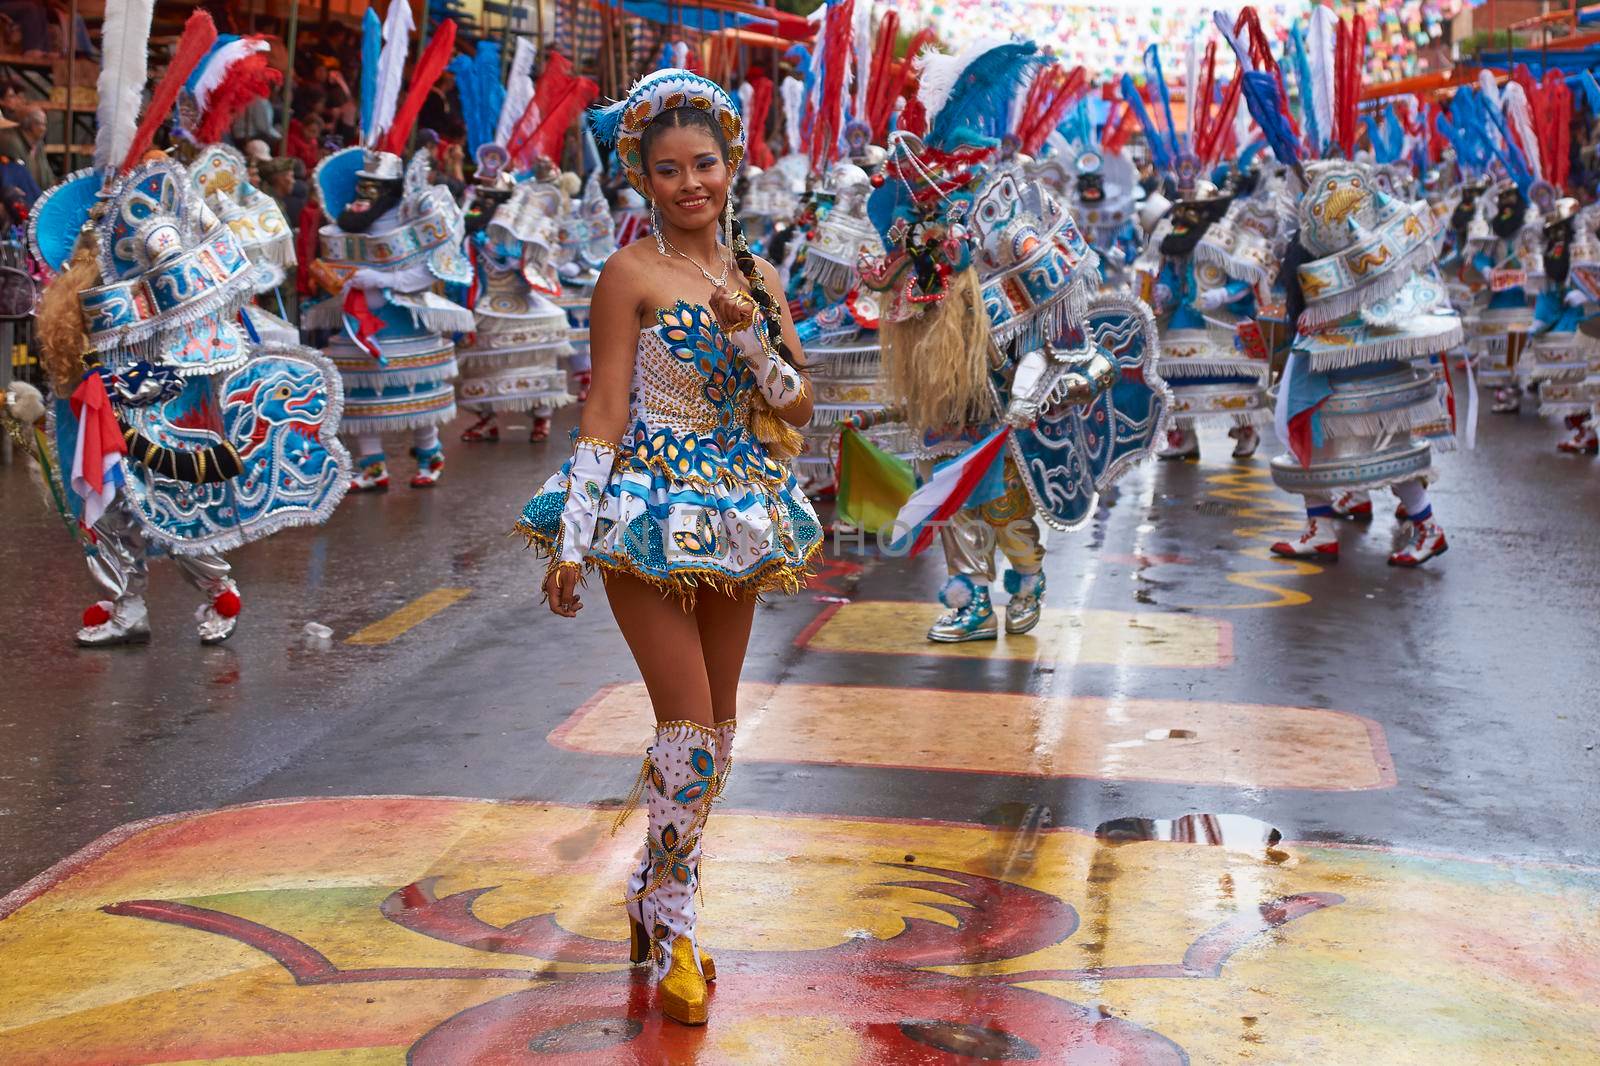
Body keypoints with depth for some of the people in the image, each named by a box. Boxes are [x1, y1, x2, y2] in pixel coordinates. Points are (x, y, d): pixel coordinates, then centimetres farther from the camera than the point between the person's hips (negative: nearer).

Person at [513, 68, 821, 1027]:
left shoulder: (756, 274, 8)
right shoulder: (632, 274, -8)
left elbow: (799, 406, 5)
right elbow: (604, 415, -11)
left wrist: (749, 332, -12)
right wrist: (572, 544, -15)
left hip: (735, 515, 6)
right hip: (651, 514, -6)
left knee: (718, 730, 11)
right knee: (691, 728, -9)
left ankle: (660, 901, 28)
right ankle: (672, 924, 8)